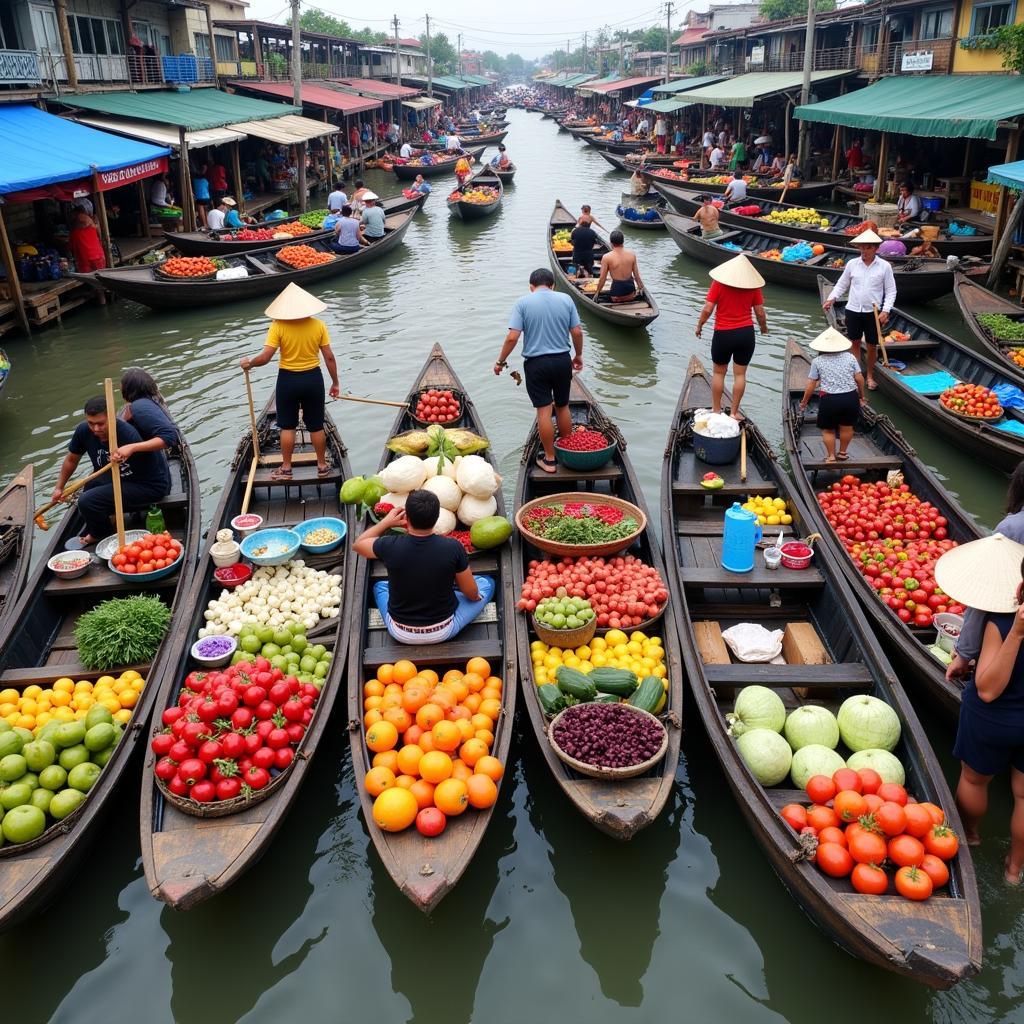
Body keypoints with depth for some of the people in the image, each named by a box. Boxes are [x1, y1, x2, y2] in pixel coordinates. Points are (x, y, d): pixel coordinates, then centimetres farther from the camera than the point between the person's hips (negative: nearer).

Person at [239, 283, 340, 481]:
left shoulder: (278, 327, -12)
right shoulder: (318, 325, -7)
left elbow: (265, 357, -15)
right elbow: (329, 357, -5)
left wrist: (248, 363, 5)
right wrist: (335, 382, 6)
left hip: (287, 380, -1)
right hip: (313, 378, 1)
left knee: (287, 426, 12)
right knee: (316, 426, 12)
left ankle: (286, 468, 19)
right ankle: (322, 466, 21)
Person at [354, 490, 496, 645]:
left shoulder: (390, 546, -22)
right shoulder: (453, 548, -23)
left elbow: (357, 545, 2)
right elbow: (472, 594, -9)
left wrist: (387, 521, 11)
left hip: (401, 634, 2)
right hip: (443, 631, -2)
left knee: (380, 586, 33)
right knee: (487, 583, 18)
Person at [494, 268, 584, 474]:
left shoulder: (522, 303, -6)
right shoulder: (566, 300, 1)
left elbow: (512, 337, -12)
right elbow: (577, 332, 0)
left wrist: (501, 361, -1)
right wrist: (578, 355, 16)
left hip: (536, 363, -3)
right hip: (563, 361, 3)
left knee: (544, 411, 1)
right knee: (563, 407, 17)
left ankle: (549, 459, 8)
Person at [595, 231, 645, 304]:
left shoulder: (606, 257, -11)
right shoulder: (632, 254, -2)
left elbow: (602, 278, -6)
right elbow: (636, 275, 5)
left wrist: (597, 293, 7)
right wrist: (640, 287, 21)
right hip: (630, 287, 4)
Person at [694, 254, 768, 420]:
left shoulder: (719, 282, -8)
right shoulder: (753, 284, -3)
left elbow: (707, 309, -11)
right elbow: (760, 313, 0)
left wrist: (699, 326, 5)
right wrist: (764, 327, 20)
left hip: (723, 334, -1)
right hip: (746, 333, 1)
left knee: (719, 372, 14)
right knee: (740, 374, 9)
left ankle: (716, 410, 20)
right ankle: (734, 412, 14)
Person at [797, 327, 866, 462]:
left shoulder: (817, 361, 0)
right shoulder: (850, 357, 4)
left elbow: (811, 385, 1)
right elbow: (859, 378, 3)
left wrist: (804, 401, 14)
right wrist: (861, 396, 18)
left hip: (829, 399, -2)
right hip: (850, 397, 3)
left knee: (828, 429, 16)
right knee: (847, 427, 20)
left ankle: (831, 456, 20)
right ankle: (842, 453, 34)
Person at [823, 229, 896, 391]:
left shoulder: (884, 266, -4)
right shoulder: (852, 264, -1)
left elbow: (891, 291, -2)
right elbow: (841, 285, 7)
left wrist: (885, 311, -13)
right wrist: (831, 299, -9)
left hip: (874, 312, -1)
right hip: (853, 311, 1)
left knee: (872, 346, 9)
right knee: (854, 343, 11)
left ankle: (870, 376, 25)